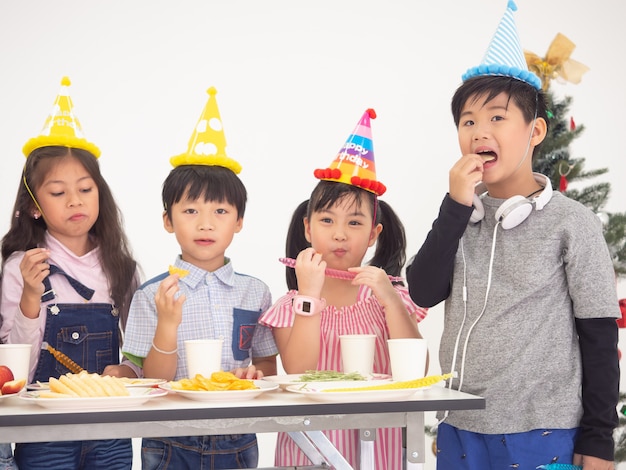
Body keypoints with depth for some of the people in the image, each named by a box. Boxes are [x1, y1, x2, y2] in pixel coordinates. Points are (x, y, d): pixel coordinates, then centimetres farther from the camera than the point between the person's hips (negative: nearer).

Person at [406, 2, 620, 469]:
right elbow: (424, 292, -4)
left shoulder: (572, 222, -6)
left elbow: (600, 337, -5)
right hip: (459, 430, 5)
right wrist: (456, 206, -11)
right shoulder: (462, 215, 7)